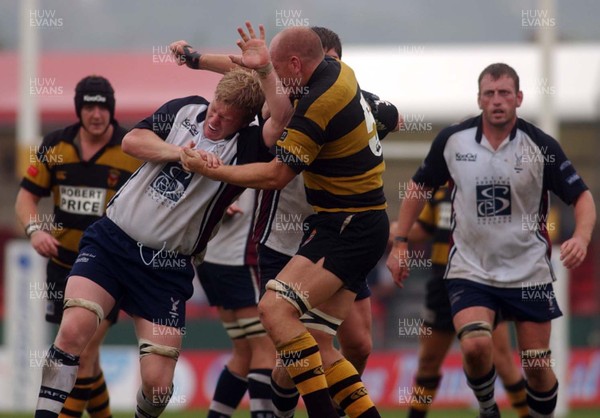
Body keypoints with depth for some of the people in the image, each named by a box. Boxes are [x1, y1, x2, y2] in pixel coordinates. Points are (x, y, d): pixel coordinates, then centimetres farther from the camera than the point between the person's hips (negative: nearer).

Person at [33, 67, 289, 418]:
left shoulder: (245, 148, -9)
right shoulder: (186, 110, 5)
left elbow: (281, 117, -27)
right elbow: (132, 141, -1)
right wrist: (180, 153, -13)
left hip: (166, 268, -2)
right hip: (112, 241, 2)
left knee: (158, 383, -7)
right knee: (74, 329, -23)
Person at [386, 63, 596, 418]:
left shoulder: (541, 146, -9)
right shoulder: (452, 140, -5)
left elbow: (582, 197, -5)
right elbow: (419, 187, 10)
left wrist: (581, 237, -25)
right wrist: (400, 244, 6)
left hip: (529, 273, 0)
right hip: (470, 271, 0)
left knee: (537, 367, 1)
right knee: (476, 345, -22)